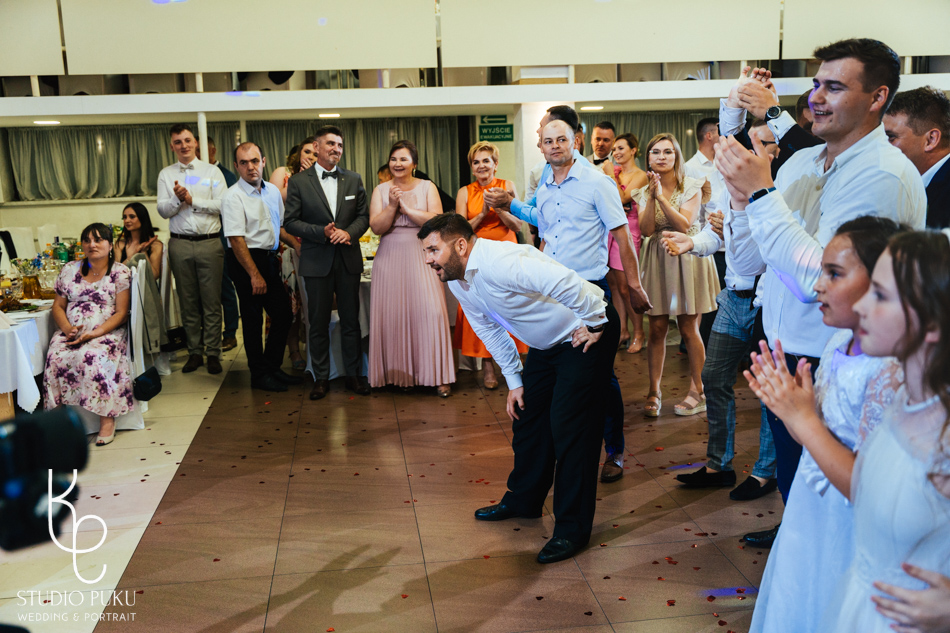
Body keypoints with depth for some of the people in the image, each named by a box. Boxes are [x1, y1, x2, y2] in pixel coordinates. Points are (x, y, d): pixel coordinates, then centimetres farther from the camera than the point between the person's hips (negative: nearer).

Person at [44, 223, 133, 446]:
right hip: (71, 332, 4)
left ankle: (107, 419, -27)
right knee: (56, 357, -27)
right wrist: (68, 328, -8)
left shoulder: (121, 272, 1)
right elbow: (58, 306, 14)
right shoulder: (69, 270, 14)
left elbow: (121, 313, -4)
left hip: (107, 332, -4)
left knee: (94, 357, -34)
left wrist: (94, 334, -18)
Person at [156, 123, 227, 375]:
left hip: (210, 242, -2)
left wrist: (193, 199, -10)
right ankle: (195, 352, 16)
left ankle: (213, 353, 7)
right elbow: (163, 211, 3)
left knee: (212, 302, 0)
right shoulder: (166, 174, 10)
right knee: (188, 302, 7)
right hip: (180, 244, 2)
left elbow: (222, 205, -5)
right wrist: (177, 198, -15)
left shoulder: (212, 171, 5)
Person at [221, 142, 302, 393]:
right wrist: (254, 274, -20)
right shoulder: (233, 197, -13)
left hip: (270, 257, 7)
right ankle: (260, 375, 16)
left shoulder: (273, 191, 9)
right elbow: (236, 239, -17)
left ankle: (272, 367, 27)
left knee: (283, 314, 10)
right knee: (253, 318, 2)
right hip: (245, 260, -7)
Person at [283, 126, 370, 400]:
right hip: (316, 262, -2)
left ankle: (353, 375, 19)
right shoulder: (298, 182, 0)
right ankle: (321, 378, 16)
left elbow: (364, 216, 8)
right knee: (318, 323, 5)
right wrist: (322, 232, -16)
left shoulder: (354, 179, 8)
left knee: (351, 320, 8)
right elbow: (290, 221, -3)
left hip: (348, 260, 2)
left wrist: (349, 232, -12)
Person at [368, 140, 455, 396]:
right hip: (391, 258, 2)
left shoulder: (427, 187, 5)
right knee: (394, 313, -1)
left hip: (421, 257, -2)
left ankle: (438, 375, -3)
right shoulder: (381, 190, 8)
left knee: (429, 311, -10)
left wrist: (406, 207, -11)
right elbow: (376, 227, -2)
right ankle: (402, 372, 10)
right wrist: (392, 206, -14)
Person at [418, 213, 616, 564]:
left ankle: (572, 528, 0)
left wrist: (595, 326, -22)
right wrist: (515, 382, 12)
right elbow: (491, 331, 14)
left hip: (586, 335, -9)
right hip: (545, 345, 9)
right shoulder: (457, 282, 1)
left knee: (569, 427, -10)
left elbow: (570, 285, -36)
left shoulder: (500, 263, -31)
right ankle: (524, 501, 32)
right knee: (527, 417, 13)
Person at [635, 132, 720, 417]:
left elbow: (684, 225, -13)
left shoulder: (691, 186, -2)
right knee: (657, 329, 2)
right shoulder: (644, 191, 7)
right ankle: (654, 391, 10)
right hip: (657, 260, 3)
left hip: (686, 258, -3)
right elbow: (646, 229, -6)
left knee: (688, 328, 1)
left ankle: (697, 390, 12)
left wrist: (661, 196, -18)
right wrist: (652, 196, -15)